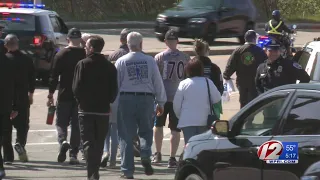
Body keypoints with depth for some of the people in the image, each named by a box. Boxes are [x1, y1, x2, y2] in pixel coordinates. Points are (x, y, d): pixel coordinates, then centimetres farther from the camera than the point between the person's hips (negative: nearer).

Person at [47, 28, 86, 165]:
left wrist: (51, 95, 4)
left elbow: (54, 76, -2)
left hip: (64, 95, -1)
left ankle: (63, 141, -19)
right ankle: (73, 154, 4)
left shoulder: (61, 55, -3)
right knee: (77, 124, 7)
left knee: (61, 122, 10)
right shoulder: (85, 55, -1)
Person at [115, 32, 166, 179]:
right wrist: (161, 103, 15)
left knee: (126, 136, 4)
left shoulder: (121, 62, -1)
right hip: (146, 99, 1)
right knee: (146, 131, 18)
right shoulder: (150, 61, 1)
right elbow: (158, 82, 5)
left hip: (126, 99, -1)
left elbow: (115, 84, 1)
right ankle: (145, 156, -9)